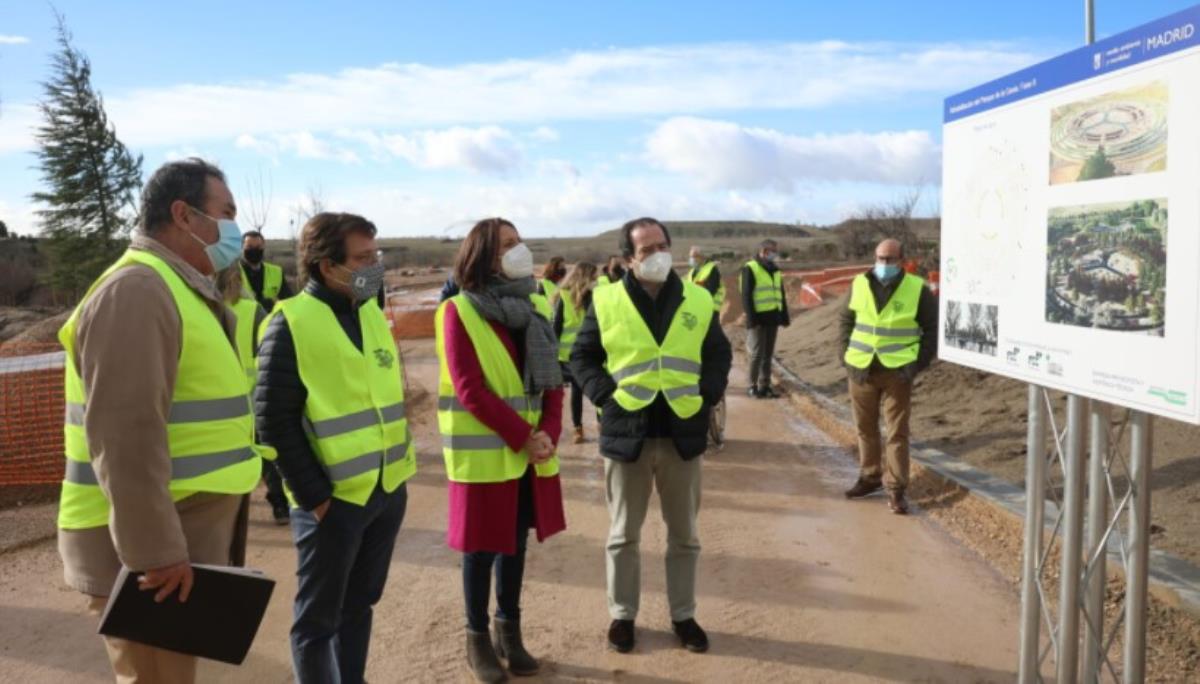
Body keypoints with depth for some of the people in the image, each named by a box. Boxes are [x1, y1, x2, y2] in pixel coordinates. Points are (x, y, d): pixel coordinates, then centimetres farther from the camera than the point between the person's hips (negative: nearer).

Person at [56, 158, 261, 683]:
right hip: (143, 549, -10)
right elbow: (124, 434, -25)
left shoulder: (177, 289, 15)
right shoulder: (138, 289, -17)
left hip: (172, 542, 10)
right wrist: (155, 549, -24)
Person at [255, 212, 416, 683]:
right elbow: (273, 418, -14)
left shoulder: (372, 314, 8)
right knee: (318, 617, 9)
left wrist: (402, 463, 13)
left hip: (388, 489, 7)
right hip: (333, 498, -7)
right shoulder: (292, 322, -13)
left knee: (359, 604, 20)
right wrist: (312, 495, -15)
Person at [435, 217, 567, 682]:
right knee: (482, 547, 5)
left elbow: (552, 378, 7)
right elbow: (470, 390, -17)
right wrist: (522, 436, -17)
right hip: (484, 452, -5)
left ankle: (510, 631, 29)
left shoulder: (535, 306, 8)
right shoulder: (460, 312, -11)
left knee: (516, 541, 14)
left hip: (533, 450, 5)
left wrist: (548, 433, -8)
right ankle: (478, 639, 22)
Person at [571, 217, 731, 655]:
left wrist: (706, 395, -3)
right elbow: (581, 357, 4)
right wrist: (605, 394, -9)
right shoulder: (606, 302, -3)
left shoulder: (698, 301, 3)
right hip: (626, 433, -2)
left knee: (684, 535, 13)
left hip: (683, 433, 2)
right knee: (624, 535, 11)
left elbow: (719, 355, 12)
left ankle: (683, 615, 30)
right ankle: (622, 614, 27)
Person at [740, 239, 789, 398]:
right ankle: (753, 386, 5)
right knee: (757, 354, -4)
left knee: (768, 354, 10)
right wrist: (751, 319, -17)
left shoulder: (775, 270, 16)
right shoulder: (750, 269, -7)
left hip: (773, 318, 7)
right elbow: (746, 296, -11)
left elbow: (781, 295, 20)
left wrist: (785, 317, 15)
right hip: (758, 318, -7)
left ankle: (765, 386, 16)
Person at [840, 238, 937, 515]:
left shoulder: (917, 289, -5)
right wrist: (846, 354, 3)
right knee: (865, 428, 13)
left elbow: (933, 328, 1)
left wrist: (919, 363, -6)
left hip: (897, 372, -3)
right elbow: (846, 320, 13)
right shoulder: (859, 284, 2)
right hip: (861, 370, 3)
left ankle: (896, 489, 7)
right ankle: (869, 478, 28)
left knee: (898, 431, 0)